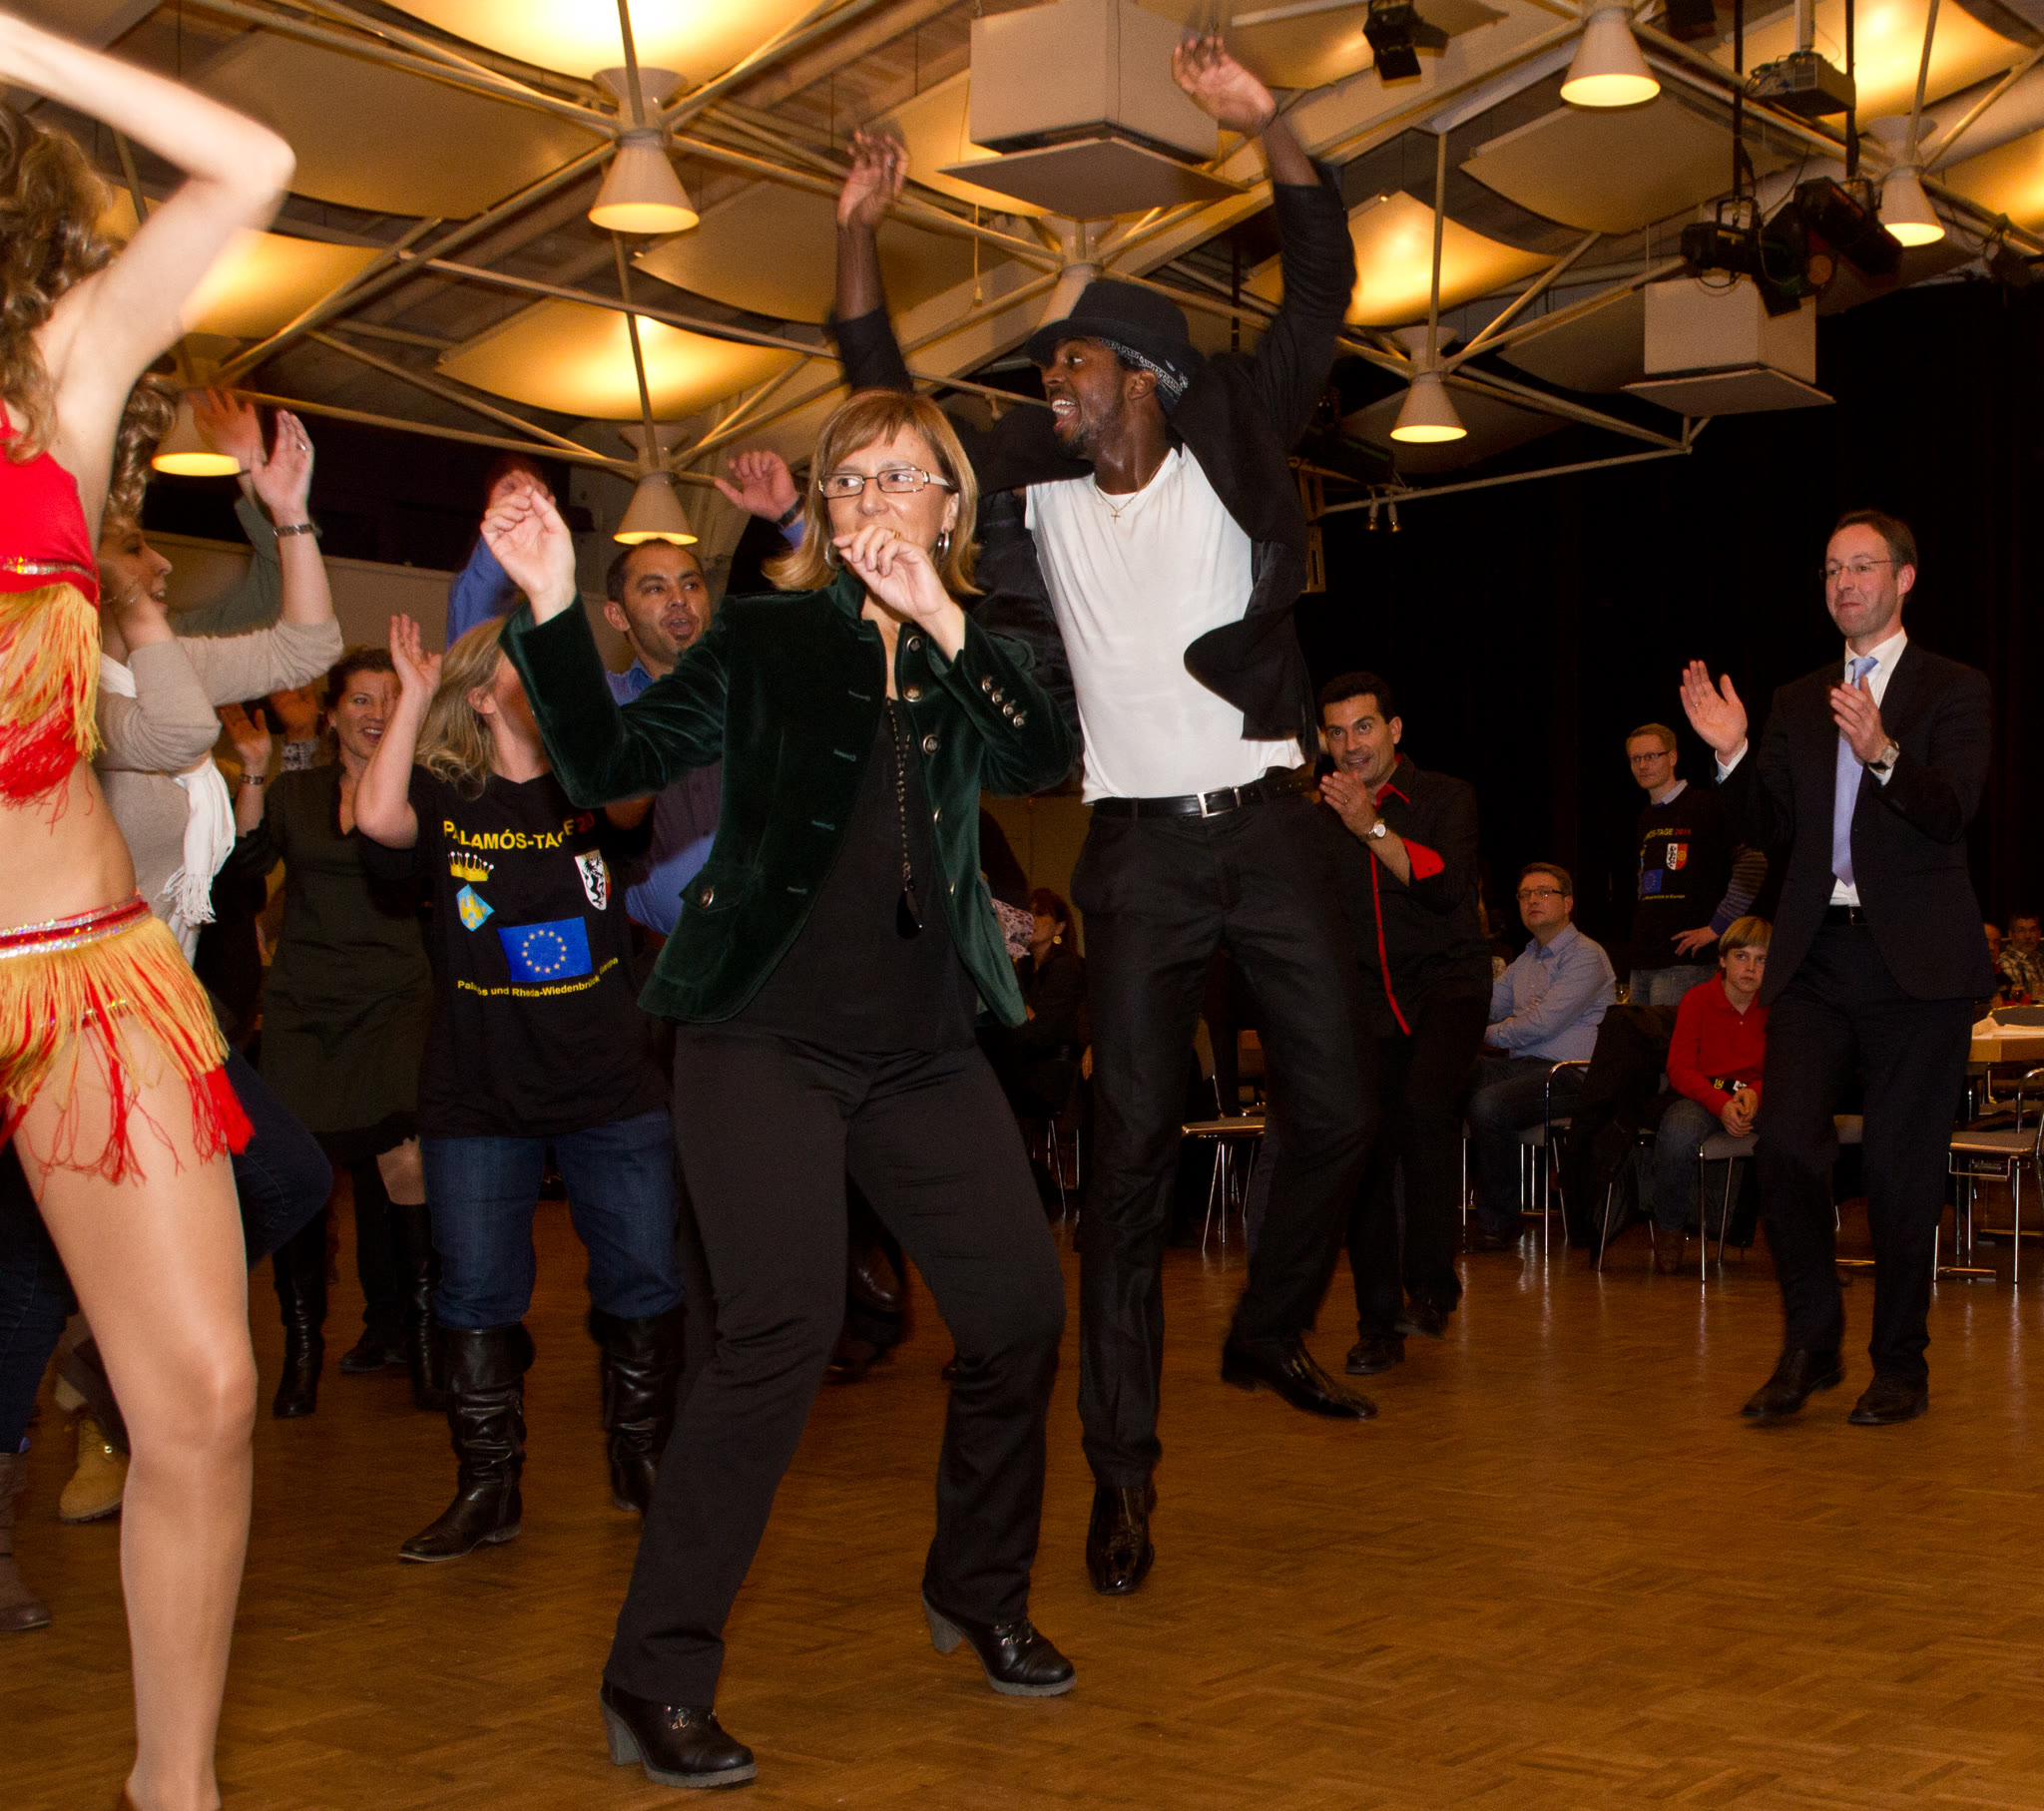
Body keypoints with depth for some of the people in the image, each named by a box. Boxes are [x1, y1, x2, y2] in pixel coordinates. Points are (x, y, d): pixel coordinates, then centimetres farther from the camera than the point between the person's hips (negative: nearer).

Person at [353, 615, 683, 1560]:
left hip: (612, 1084, 1)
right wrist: (413, 694, -12)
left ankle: (642, 1461, 22)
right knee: (477, 1294, 3)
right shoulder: (443, 798, 1)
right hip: (477, 1094, -1)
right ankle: (487, 1489, 16)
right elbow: (377, 817, -20)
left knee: (643, 1282, 5)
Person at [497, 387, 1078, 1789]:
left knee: (1021, 1307, 4)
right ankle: (658, 1682, -9)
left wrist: (939, 619, -18)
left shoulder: (969, 658, 13)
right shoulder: (765, 640, 5)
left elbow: (1047, 763, -8)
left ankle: (979, 1594, 28)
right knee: (786, 1324, -18)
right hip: (766, 1033, -4)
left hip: (922, 1044, 4)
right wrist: (554, 605, -20)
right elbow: (615, 762, -6)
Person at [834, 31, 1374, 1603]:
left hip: (1269, 826, 0)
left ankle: (1272, 1337, 31)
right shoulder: (1036, 492, 8)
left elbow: (1320, 299, -5)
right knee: (1134, 1149, -3)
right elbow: (887, 408, 13)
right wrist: (861, 235, 4)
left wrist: (1273, 131, -17)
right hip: (1142, 852, 0)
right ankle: (1124, 1469, 2)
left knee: (1339, 1113, 4)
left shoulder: (1228, 448, 3)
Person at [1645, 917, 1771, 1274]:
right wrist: (1721, 1103, -25)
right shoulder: (1697, 999, -1)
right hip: (1701, 1095, -2)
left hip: (1756, 1097, 2)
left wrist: (1754, 1093, -19)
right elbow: (1679, 1068, -8)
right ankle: (1670, 1230, -11)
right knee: (1678, 1136, -38)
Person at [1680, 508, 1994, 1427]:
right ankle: (1809, 1346, 9)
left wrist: (1883, 753, -31)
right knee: (1785, 1148, -7)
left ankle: (1900, 1367, 14)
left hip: (1914, 963, -3)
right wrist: (1733, 755, -5)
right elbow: (1773, 830, 11)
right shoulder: (1798, 703, 17)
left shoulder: (1953, 690, 3)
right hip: (1815, 955, 4)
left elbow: (1952, 812, -13)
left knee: (1902, 1169, 1)